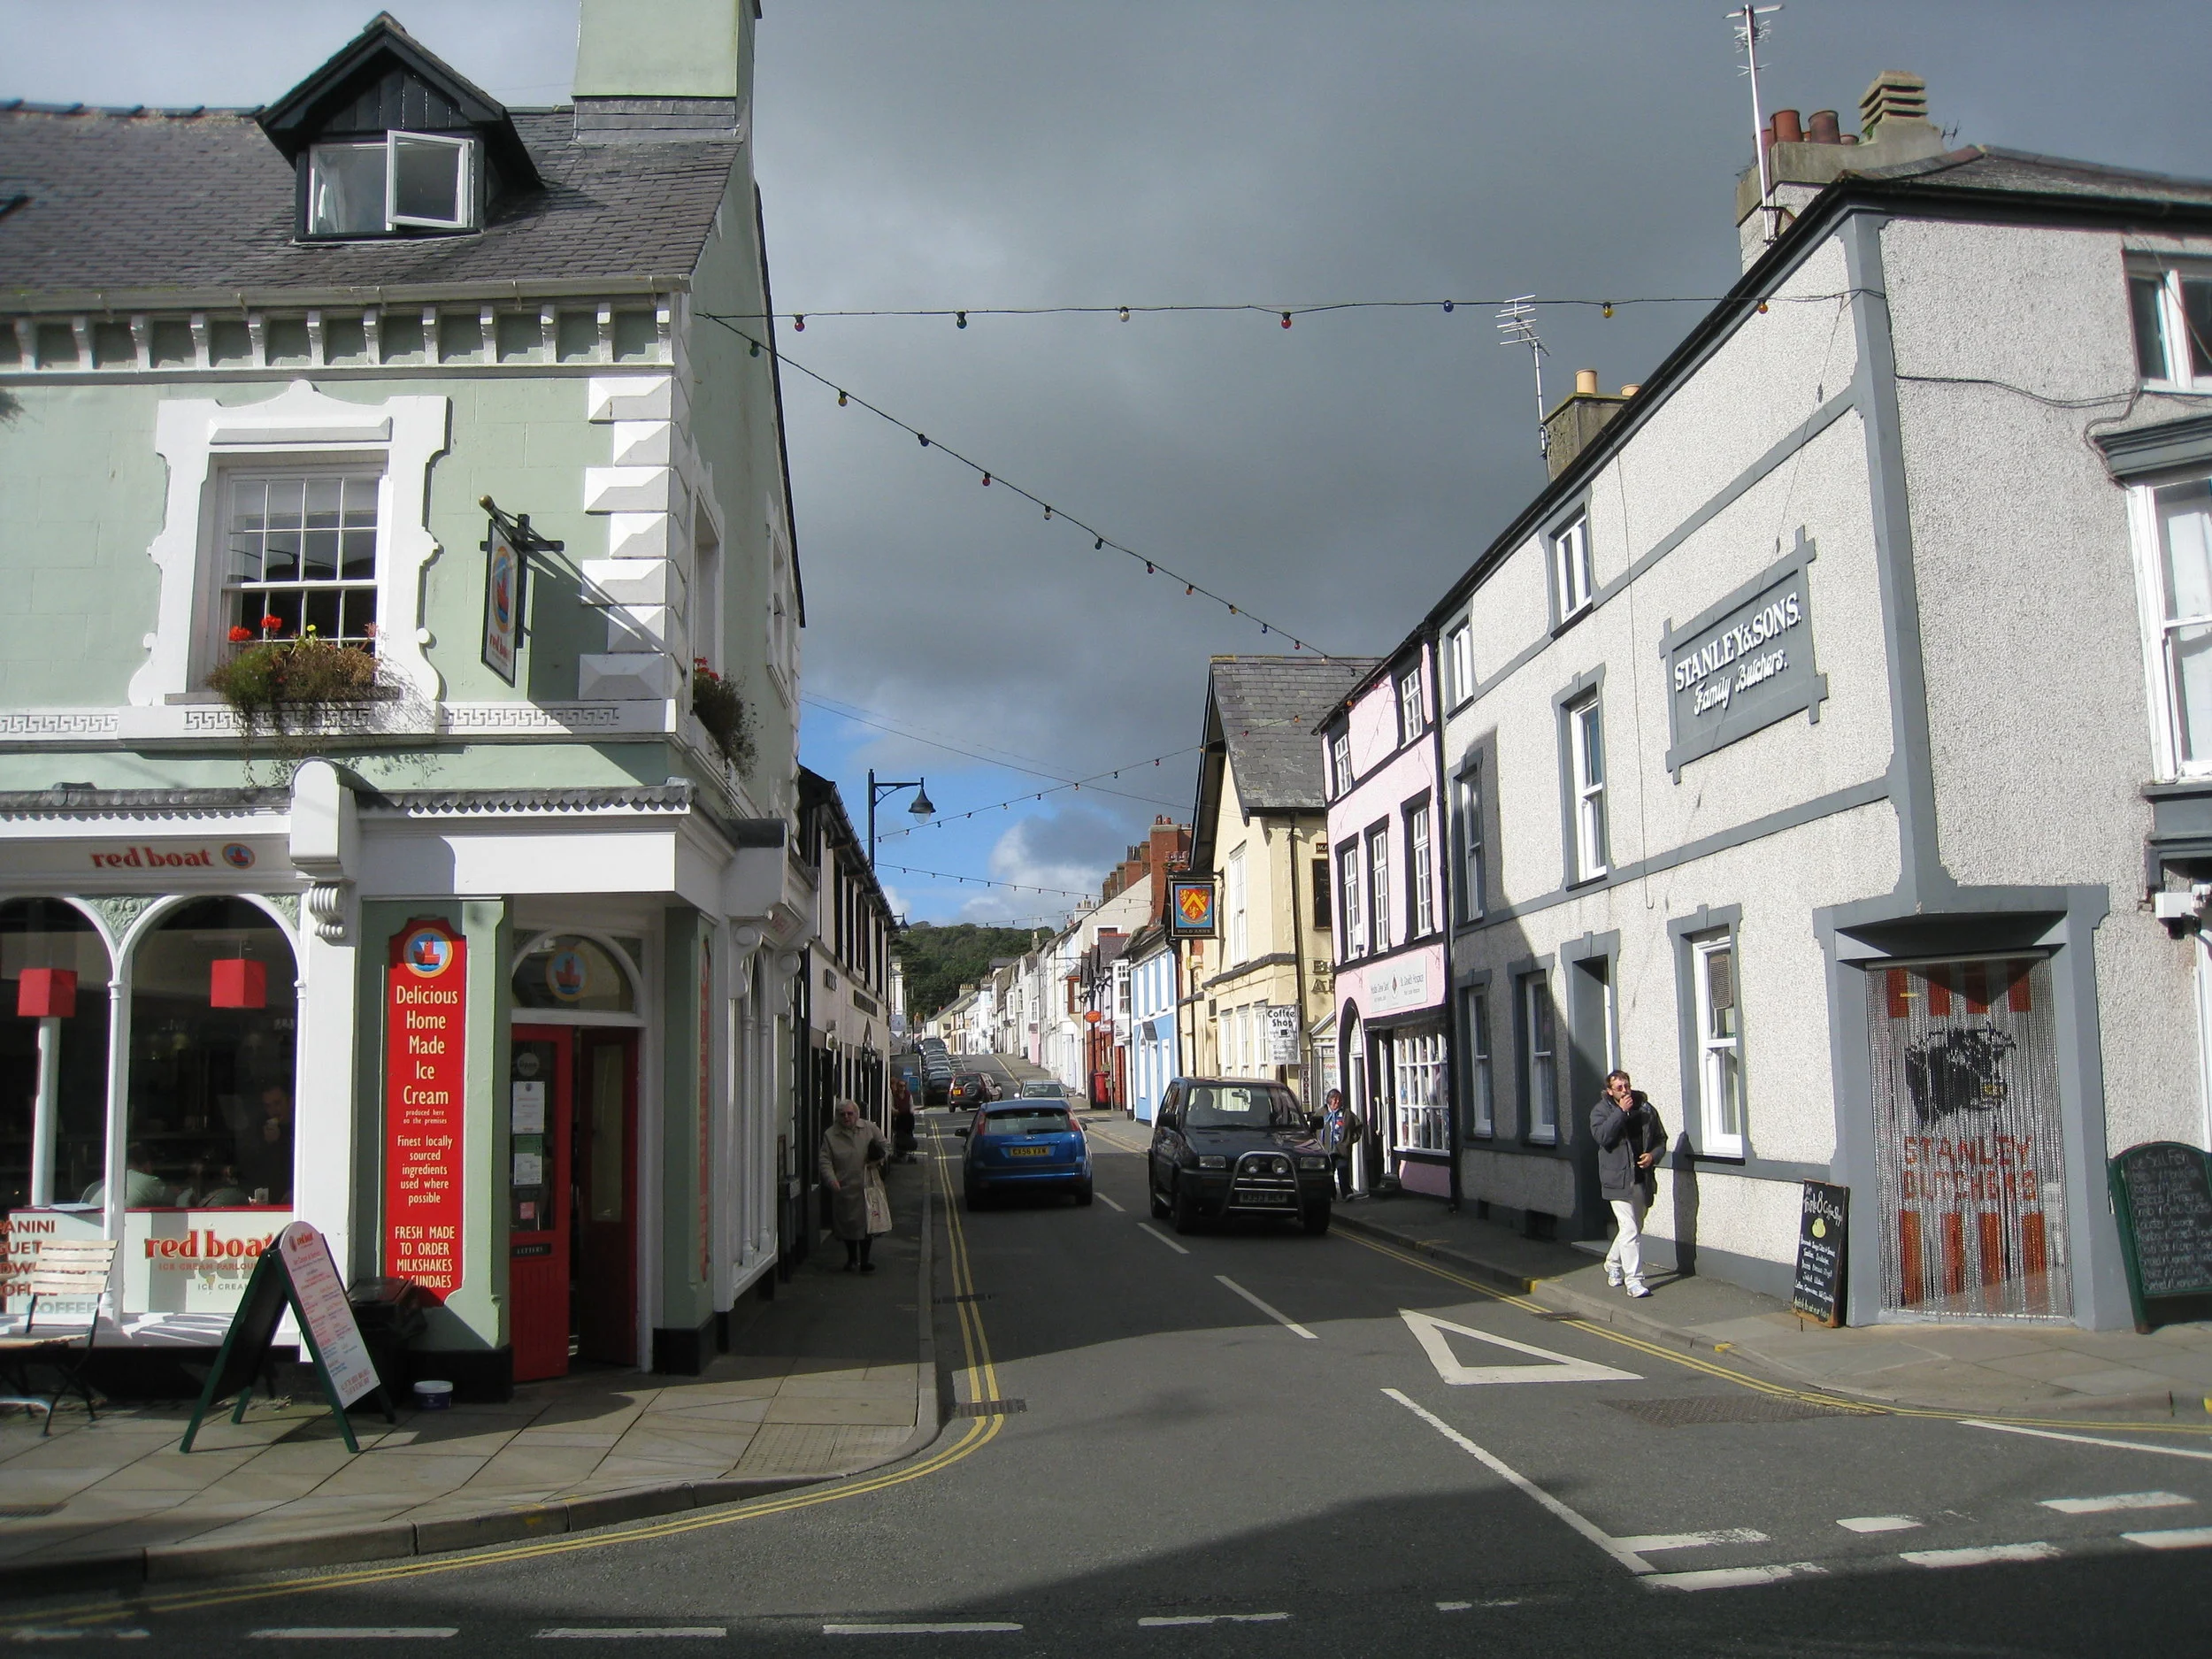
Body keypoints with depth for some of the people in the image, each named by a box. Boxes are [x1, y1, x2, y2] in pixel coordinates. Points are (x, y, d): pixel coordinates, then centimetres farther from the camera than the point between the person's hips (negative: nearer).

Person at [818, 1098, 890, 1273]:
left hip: (866, 1186, 0)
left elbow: (886, 1147, 14)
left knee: (866, 1223, -3)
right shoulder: (830, 1135, 2)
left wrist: (879, 1158, -6)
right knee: (848, 1224, 10)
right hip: (843, 1187, 0)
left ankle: (864, 1260, 7)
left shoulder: (870, 1129, 4)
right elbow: (825, 1161, -2)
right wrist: (831, 1179, -16)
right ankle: (852, 1259, 27)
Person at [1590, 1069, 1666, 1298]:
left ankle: (1613, 1264, 40)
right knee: (1630, 1229, -12)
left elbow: (1661, 1138, 14)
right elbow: (1602, 1136, -22)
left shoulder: (1645, 1108, 6)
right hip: (1618, 1179, -5)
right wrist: (1620, 1112, -24)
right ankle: (1634, 1280, -8)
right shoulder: (1601, 1111, -4)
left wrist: (1653, 1155, -6)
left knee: (1635, 1227, 18)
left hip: (1643, 1178, 5)